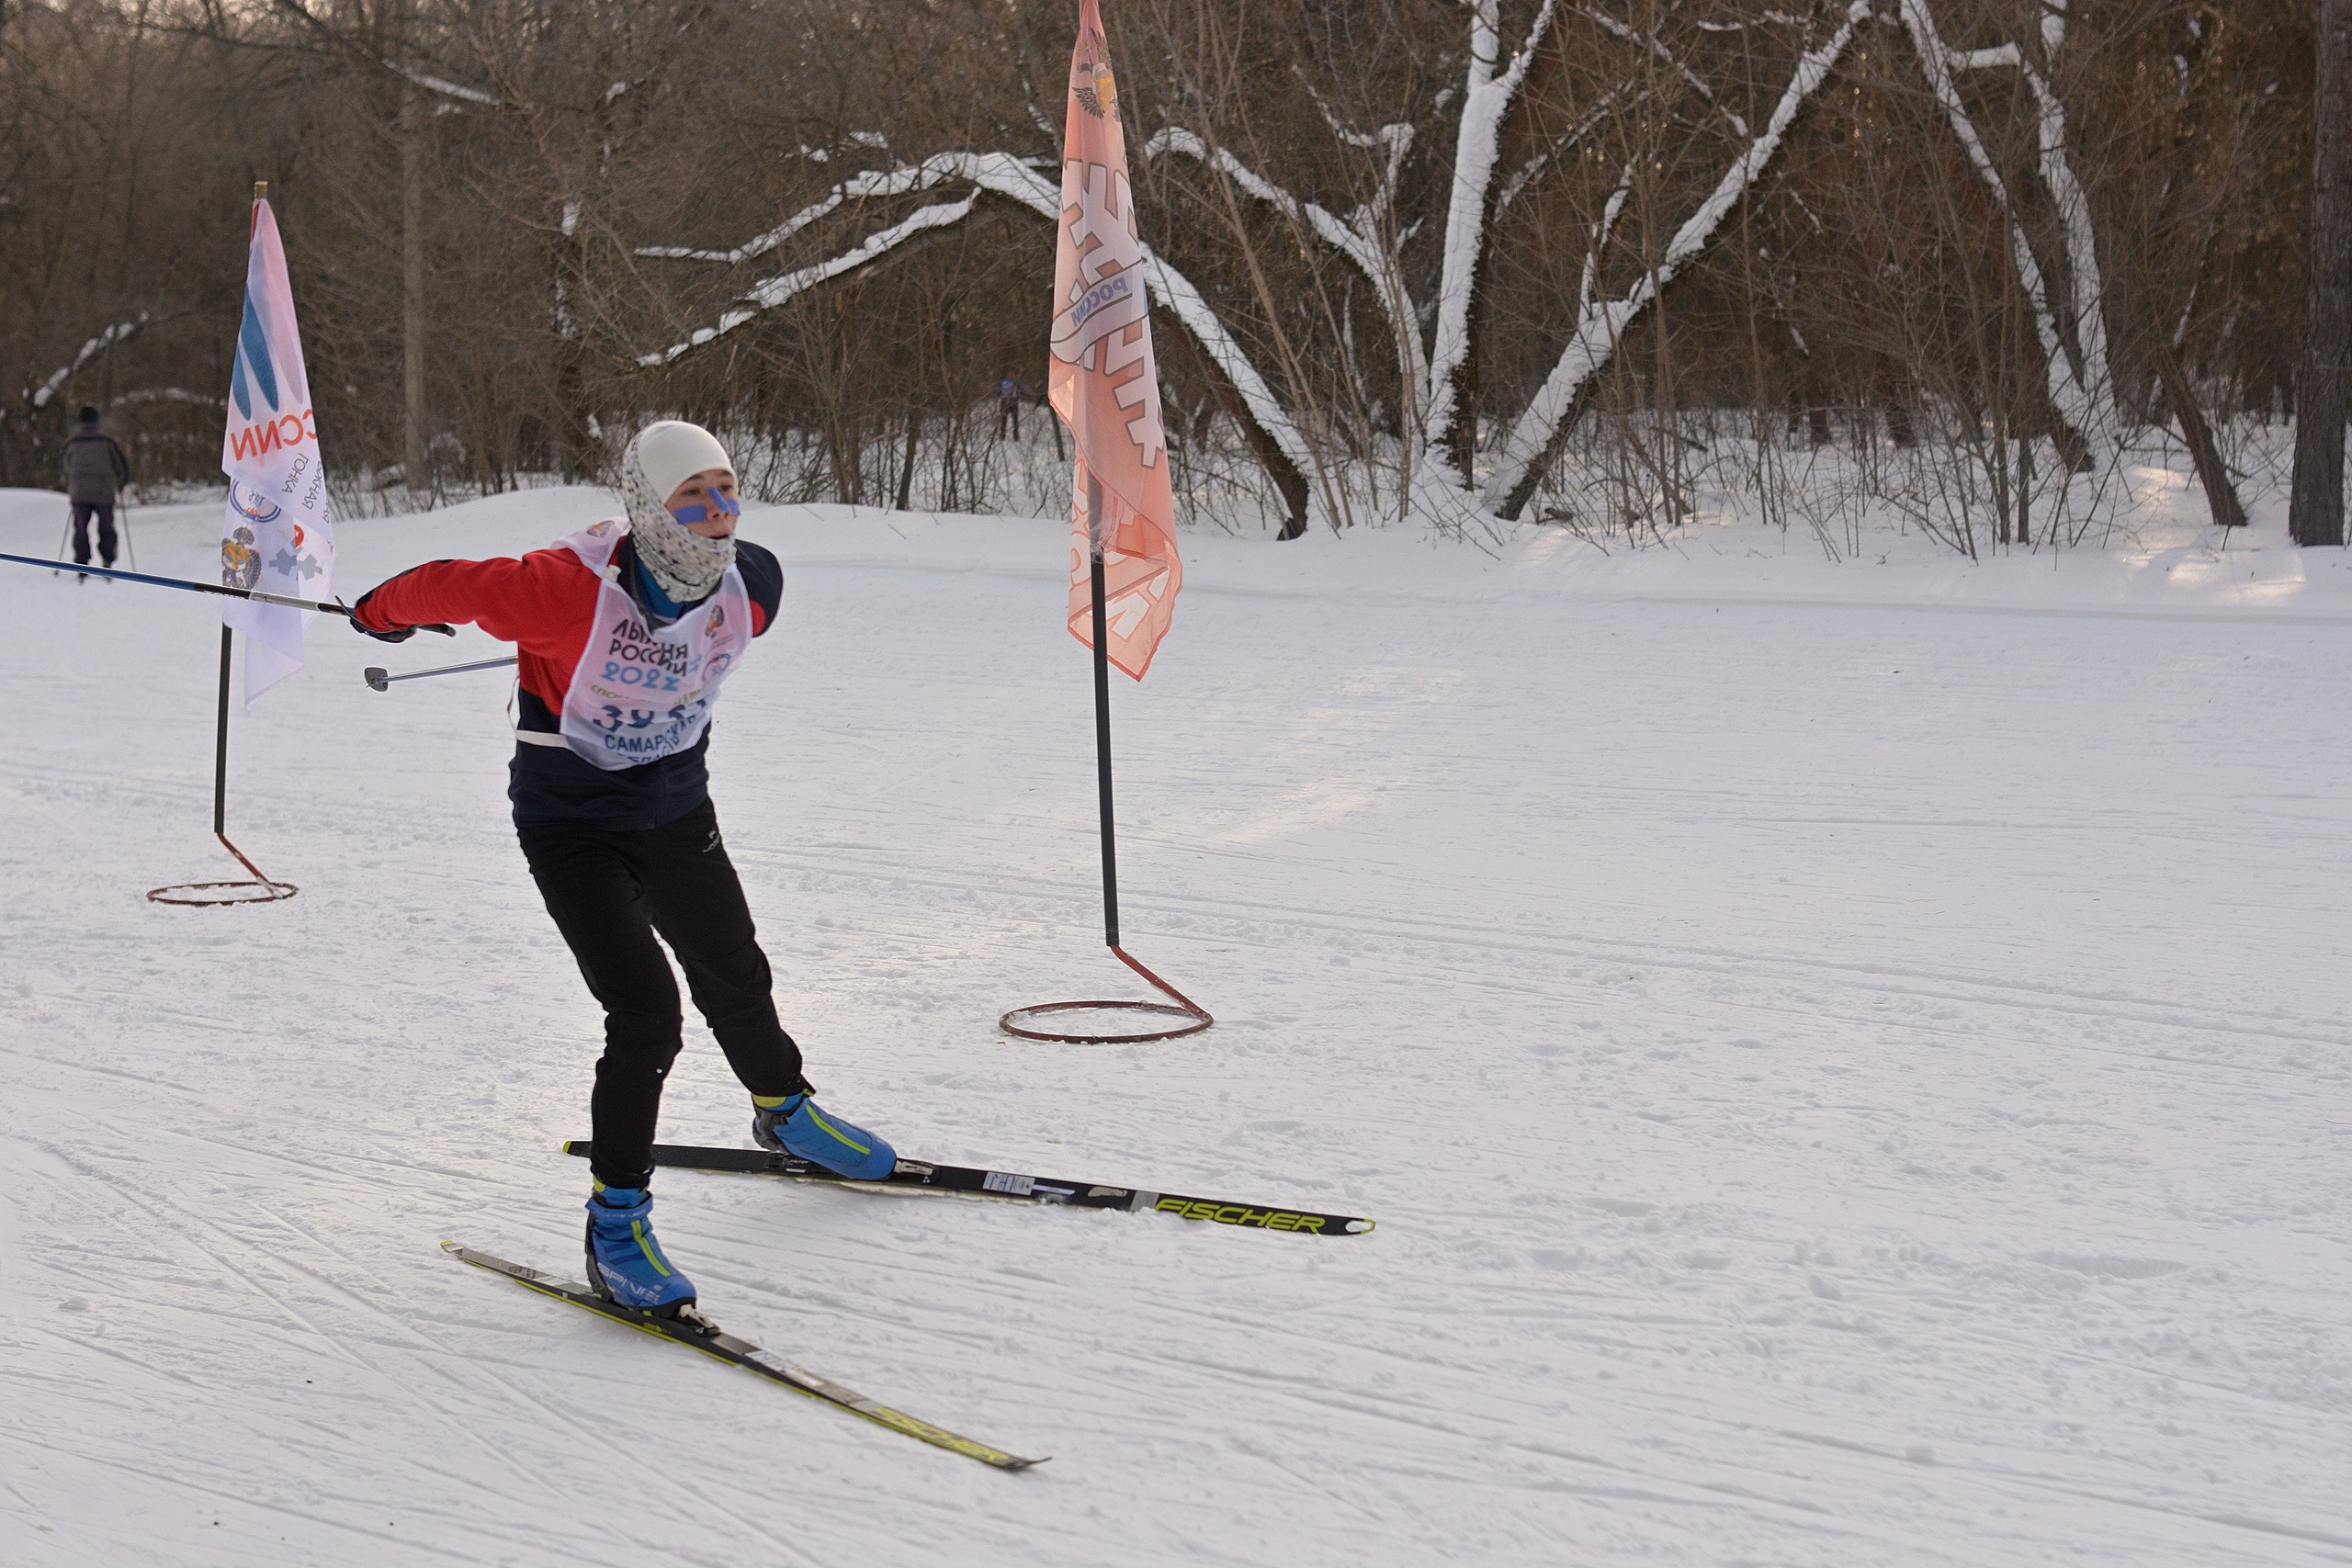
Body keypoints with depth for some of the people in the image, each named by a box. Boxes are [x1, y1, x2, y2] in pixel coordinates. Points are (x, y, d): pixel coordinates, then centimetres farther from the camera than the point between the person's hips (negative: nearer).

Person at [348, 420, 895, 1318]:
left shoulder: (751, 588, -15)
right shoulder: (571, 592, -32)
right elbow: (452, 588, -16)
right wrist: (385, 613, 5)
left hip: (677, 812, 6)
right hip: (573, 824, -6)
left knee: (733, 977, 23)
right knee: (646, 1011, -16)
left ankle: (783, 1111, 51)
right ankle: (616, 1224, -3)